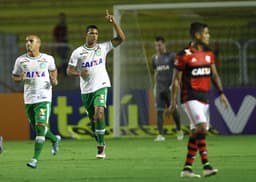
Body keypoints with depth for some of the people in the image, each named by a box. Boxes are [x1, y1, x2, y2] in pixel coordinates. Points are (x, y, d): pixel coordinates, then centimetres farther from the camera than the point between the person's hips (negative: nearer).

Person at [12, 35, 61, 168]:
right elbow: (14, 76, 13)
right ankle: (55, 139, 42)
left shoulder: (47, 59, 0)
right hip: (28, 99, 3)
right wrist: (21, 78, -9)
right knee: (36, 127, 12)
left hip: (44, 98, -3)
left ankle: (35, 158, -15)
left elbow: (53, 70, 19)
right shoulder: (20, 60, 2)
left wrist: (54, 80, 0)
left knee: (41, 127, -15)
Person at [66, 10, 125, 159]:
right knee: (92, 118, 9)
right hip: (86, 89, 2)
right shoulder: (78, 52, 2)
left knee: (99, 113, -22)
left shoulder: (102, 48, 2)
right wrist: (79, 73, -17)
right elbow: (69, 70, 4)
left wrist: (113, 21, -12)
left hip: (101, 86, -2)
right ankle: (101, 144, 30)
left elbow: (121, 38, -2)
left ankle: (101, 146, -18)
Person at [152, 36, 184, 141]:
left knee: (173, 110, 3)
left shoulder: (171, 56, -2)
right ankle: (160, 135, -7)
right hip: (159, 88, 4)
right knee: (159, 111, -5)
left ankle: (179, 130, 25)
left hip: (169, 87, -4)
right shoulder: (155, 58, 12)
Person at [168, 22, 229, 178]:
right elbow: (176, 80, -5)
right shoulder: (184, 55, -8)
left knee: (196, 133, 7)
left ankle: (187, 169, 12)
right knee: (202, 127, -20)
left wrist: (221, 93, 4)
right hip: (191, 98, -7)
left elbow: (214, 75, 16)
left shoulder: (209, 54, 11)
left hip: (205, 98, 7)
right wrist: (173, 102, -5)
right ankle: (206, 165, -22)